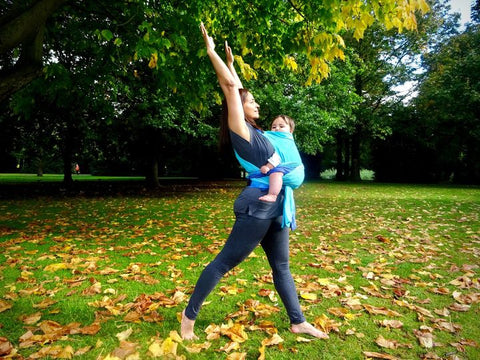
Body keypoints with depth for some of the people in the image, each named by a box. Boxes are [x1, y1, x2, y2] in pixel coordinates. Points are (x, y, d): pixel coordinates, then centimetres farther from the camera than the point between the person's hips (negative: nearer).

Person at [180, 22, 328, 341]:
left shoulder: (253, 131, 15)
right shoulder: (240, 128, -6)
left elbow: (239, 89, 26)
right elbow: (231, 87, -10)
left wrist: (231, 62, 32)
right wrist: (211, 51, -4)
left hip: (275, 207, 9)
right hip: (256, 207, -9)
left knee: (282, 267, 13)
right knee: (224, 262, 1)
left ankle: (298, 322, 25)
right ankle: (189, 315, 17)